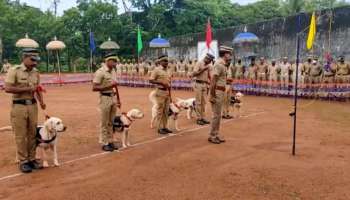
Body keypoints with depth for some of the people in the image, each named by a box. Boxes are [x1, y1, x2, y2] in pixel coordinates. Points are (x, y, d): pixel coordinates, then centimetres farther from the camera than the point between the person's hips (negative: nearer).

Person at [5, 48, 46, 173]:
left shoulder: (36, 72, 9)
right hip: (19, 106, -5)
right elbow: (8, 88, -17)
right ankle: (23, 161, 12)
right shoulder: (14, 71, -8)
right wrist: (27, 89, -17)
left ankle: (32, 159, 21)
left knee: (32, 134, 9)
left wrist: (41, 102, 0)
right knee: (20, 135, 2)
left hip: (32, 105, 5)